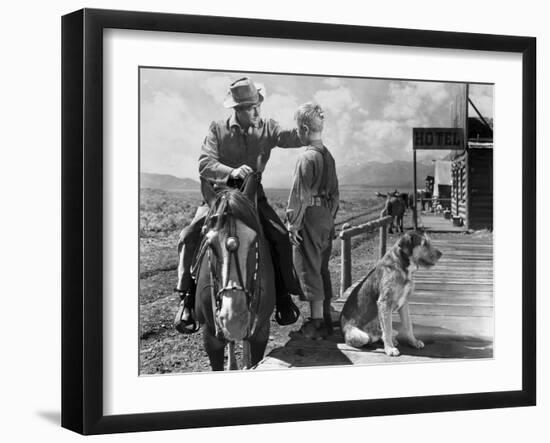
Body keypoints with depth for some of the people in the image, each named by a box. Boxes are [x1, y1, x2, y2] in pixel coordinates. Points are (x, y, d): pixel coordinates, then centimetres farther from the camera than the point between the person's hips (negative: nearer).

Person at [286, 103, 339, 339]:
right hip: (327, 218, 8)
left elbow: (299, 195, -16)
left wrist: (293, 224, -11)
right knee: (322, 269, 16)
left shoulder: (307, 157, -16)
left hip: (310, 217, -8)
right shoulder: (329, 156, 10)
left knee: (309, 269, -2)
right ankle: (326, 318, 23)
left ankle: (316, 323, 1)